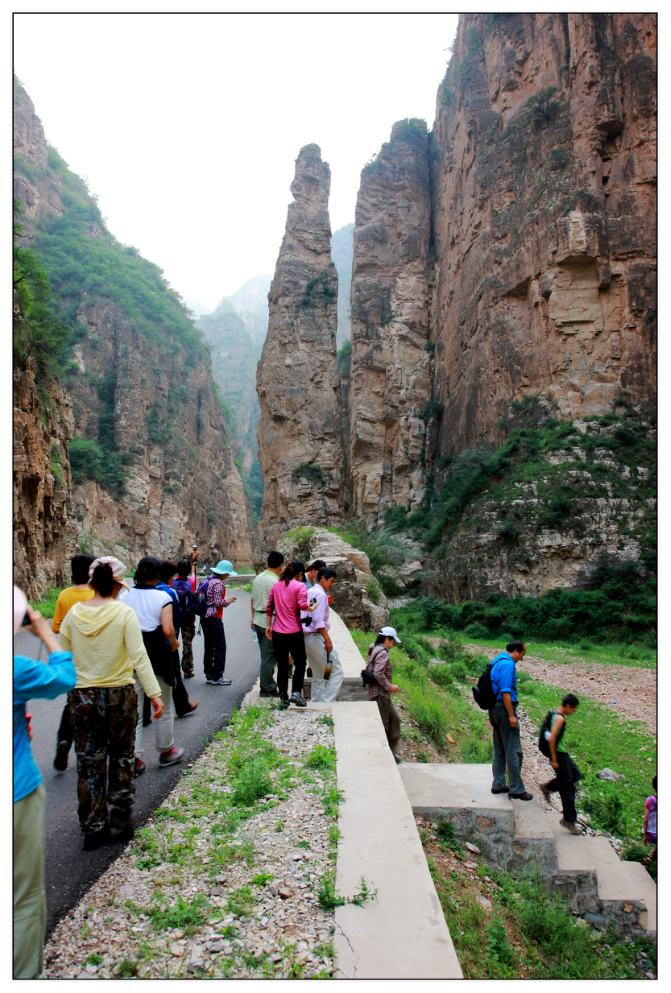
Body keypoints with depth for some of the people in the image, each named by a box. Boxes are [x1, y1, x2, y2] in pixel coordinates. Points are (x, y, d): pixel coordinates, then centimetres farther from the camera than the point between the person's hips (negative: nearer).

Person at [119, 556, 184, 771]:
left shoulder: (124, 597, -1)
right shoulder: (162, 597, -11)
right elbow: (168, 630, -21)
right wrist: (174, 644, -2)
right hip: (157, 657, -3)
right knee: (164, 709, 15)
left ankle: (134, 759, 9)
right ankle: (166, 751, 28)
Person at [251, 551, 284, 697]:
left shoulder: (258, 578, 8)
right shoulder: (275, 581, -17)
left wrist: (253, 617, 25)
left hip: (258, 620, 8)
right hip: (270, 622, -8)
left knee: (265, 654, 18)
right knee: (269, 656, -1)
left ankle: (267, 682, 26)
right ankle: (267, 688, 5)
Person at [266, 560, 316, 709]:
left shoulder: (275, 585, 9)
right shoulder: (299, 586, -5)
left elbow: (269, 607, 9)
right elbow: (302, 605, -20)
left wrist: (268, 626, 15)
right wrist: (312, 609, -1)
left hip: (278, 633, 4)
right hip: (294, 632, -4)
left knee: (282, 666, 11)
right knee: (300, 663, 11)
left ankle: (283, 699, 13)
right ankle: (296, 693, -4)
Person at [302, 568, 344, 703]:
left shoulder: (309, 593, 15)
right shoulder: (321, 594, -12)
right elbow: (318, 620, -20)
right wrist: (327, 639, -20)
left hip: (307, 637, 10)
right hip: (317, 638, -10)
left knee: (318, 676, 17)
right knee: (337, 672, -4)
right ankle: (325, 703, -6)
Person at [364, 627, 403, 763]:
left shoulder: (374, 650, 14)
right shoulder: (382, 652, -17)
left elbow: (369, 671, 18)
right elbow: (378, 674, -26)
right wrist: (389, 686, -16)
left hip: (383, 695, 11)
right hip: (380, 694, -11)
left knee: (394, 719, 17)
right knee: (381, 723, -4)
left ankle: (391, 752, 24)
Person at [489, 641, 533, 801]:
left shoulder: (497, 662, 13)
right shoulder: (508, 664, -17)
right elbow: (505, 692, -22)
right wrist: (511, 715, -20)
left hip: (494, 709, 10)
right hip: (504, 709, -10)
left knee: (499, 750, 16)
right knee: (513, 752, -1)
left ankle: (498, 785, 23)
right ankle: (516, 789, 5)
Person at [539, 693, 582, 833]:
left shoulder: (554, 714, 8)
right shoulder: (560, 718, -21)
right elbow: (551, 738, -27)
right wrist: (554, 760, -21)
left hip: (562, 752, 10)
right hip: (559, 754, -10)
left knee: (575, 774, 20)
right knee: (568, 786, -2)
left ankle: (548, 787, 26)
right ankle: (569, 820, 7)